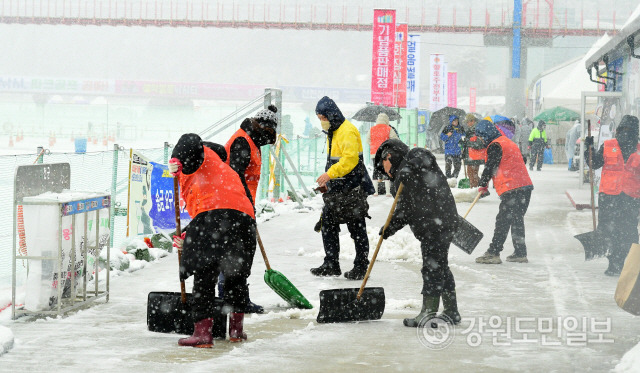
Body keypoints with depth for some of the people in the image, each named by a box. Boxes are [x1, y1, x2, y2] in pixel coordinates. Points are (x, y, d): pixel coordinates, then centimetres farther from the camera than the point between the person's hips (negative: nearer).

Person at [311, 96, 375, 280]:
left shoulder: (347, 131, -17)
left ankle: (361, 268, 4)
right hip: (337, 189, 10)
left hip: (353, 189, -10)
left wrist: (330, 174, -28)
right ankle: (331, 265, 18)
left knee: (357, 229, -2)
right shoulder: (332, 132, 16)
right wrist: (327, 180, 20)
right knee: (327, 224, 11)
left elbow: (350, 159, -27)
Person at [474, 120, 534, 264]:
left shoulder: (495, 146, -8)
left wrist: (483, 186, 3)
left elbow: (490, 167, -10)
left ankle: (493, 253, -9)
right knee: (517, 220, 15)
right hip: (526, 187, 9)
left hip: (511, 190, -9)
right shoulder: (509, 142, 22)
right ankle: (520, 253, 16)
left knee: (503, 221, -8)